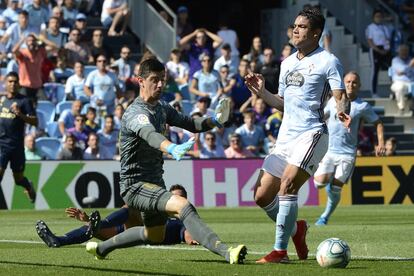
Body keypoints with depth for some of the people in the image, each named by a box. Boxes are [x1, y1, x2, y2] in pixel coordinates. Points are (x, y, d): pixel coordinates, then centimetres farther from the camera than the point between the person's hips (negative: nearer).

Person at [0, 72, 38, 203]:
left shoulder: (24, 101, -3)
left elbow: (35, 122, -9)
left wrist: (20, 114, -21)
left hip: (17, 145, -2)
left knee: (18, 179, 9)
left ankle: (28, 186, 44)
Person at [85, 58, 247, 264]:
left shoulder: (162, 108, 8)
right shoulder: (136, 113, -21)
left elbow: (189, 123, 17)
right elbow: (149, 134, -43)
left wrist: (212, 121, -6)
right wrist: (172, 149, -64)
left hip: (154, 182, 10)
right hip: (135, 185, -10)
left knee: (155, 236, 26)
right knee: (183, 206, -31)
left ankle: (101, 247, 45)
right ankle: (226, 252, -45)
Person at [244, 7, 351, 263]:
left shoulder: (328, 61, -3)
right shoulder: (287, 63, 19)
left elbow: (341, 97, -12)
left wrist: (342, 111, -33)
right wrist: (261, 92, 12)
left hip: (312, 134, -8)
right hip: (286, 136, 8)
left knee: (287, 184, -24)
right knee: (262, 195, 4)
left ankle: (280, 251, -20)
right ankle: (296, 229, 28)